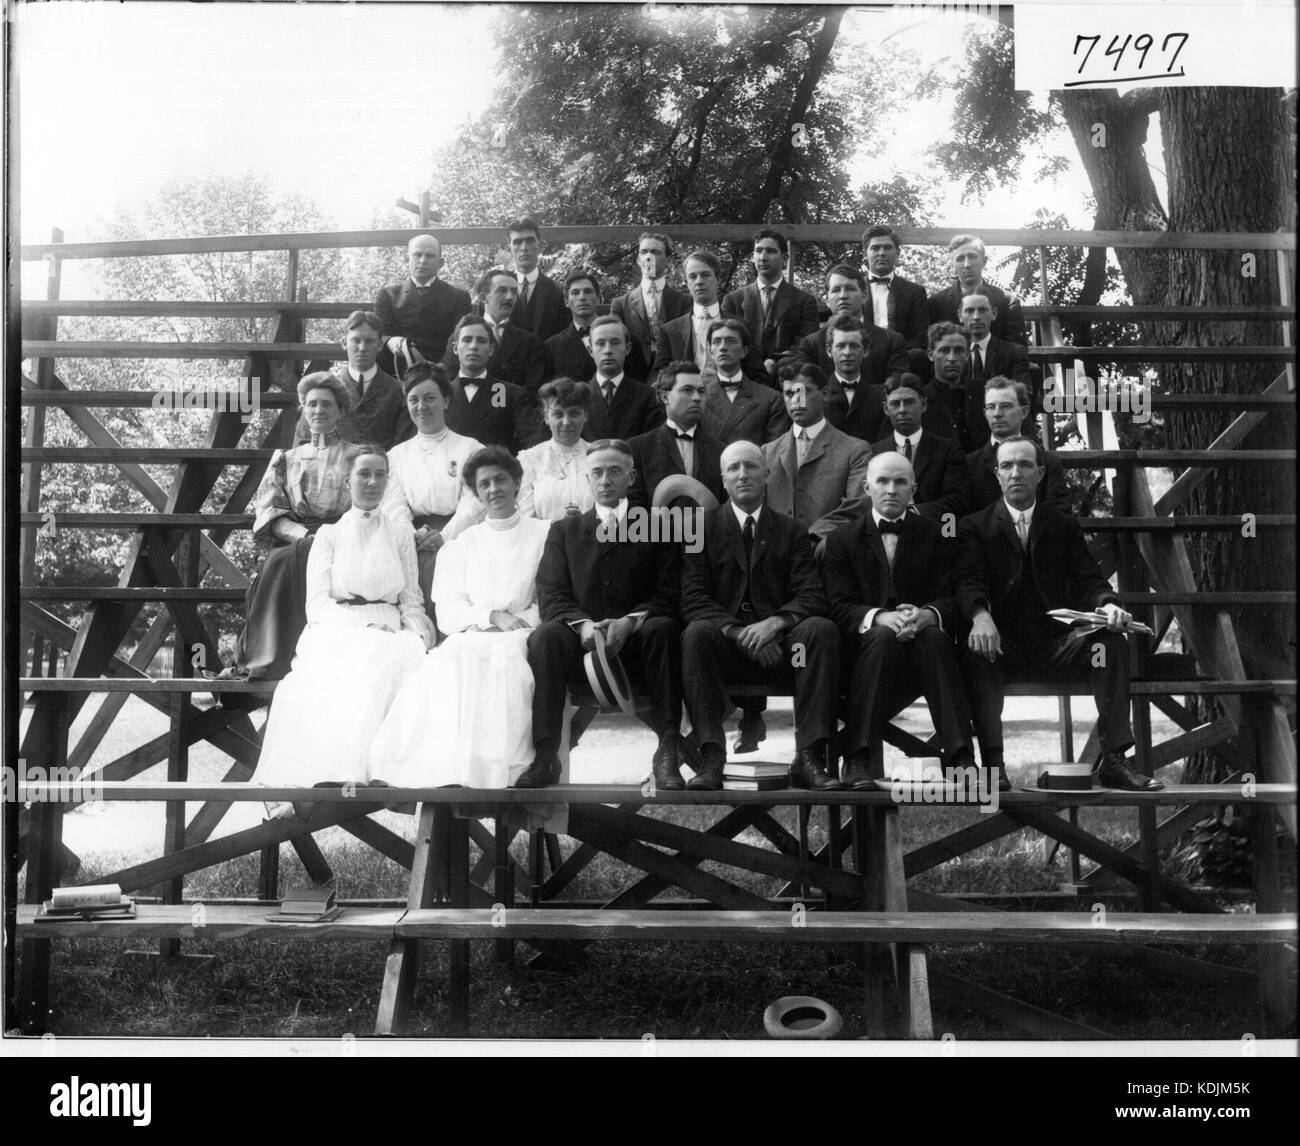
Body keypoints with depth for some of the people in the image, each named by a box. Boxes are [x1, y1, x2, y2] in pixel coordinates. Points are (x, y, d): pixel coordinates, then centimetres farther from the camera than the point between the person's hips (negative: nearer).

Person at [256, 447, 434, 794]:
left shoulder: (401, 536, 23)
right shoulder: (329, 535, 18)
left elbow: (411, 601, 18)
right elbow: (317, 602, 6)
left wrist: (418, 633, -6)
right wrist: (365, 626, -11)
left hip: (389, 633, 1)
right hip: (337, 630, -1)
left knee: (403, 658, -36)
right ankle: (328, 773, -43)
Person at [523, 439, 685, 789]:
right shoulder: (564, 530, 19)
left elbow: (668, 596, 2)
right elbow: (552, 597, 7)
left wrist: (630, 621, -18)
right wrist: (583, 624, -15)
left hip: (636, 642, -1)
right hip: (581, 643, 1)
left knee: (662, 628, -34)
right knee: (545, 636, -31)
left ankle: (668, 753, -33)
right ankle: (545, 756, -32)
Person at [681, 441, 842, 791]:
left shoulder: (792, 531, 13)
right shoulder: (703, 528, 10)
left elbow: (812, 596, 1)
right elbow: (692, 598, -3)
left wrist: (776, 622, -21)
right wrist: (738, 631, -19)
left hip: (780, 645, 1)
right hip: (725, 648, -1)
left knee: (821, 629, -28)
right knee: (697, 632, -32)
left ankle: (809, 757, -29)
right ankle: (711, 758, -33)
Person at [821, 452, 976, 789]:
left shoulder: (936, 535, 14)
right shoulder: (843, 539, 11)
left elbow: (950, 597, 3)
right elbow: (838, 606, -1)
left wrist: (925, 614, -22)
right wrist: (879, 617, -22)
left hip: (924, 635, 1)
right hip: (863, 644, -1)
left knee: (933, 635, -32)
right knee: (883, 636, -34)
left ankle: (960, 755, -36)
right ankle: (857, 758, -37)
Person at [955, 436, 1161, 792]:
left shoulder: (1064, 526, 18)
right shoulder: (975, 526, 11)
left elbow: (1088, 580, 7)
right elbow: (970, 581, -5)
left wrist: (1107, 604, -18)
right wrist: (981, 616, -28)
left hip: (1057, 643, 3)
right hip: (1001, 643, -2)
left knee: (1113, 641, -24)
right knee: (975, 651, -35)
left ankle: (1113, 759, -24)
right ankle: (992, 763, -35)